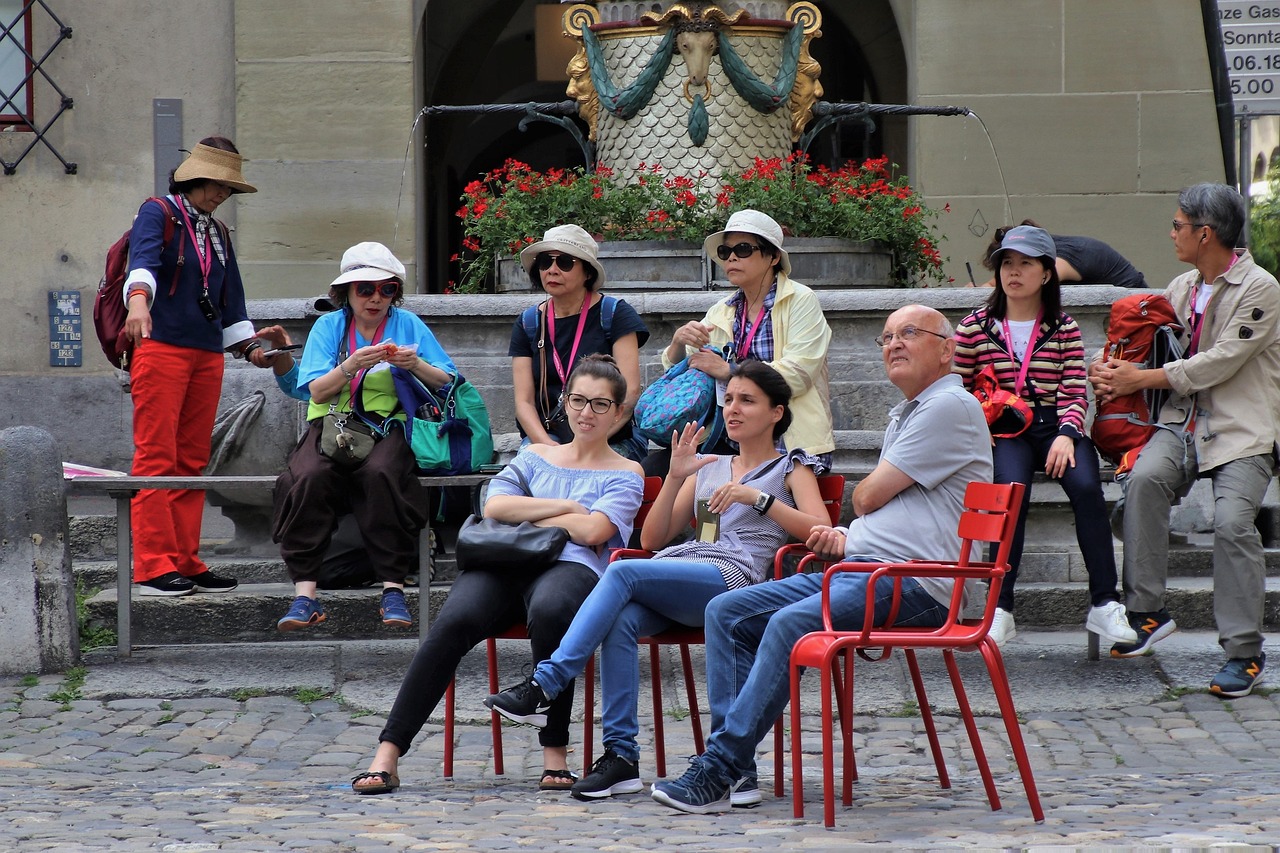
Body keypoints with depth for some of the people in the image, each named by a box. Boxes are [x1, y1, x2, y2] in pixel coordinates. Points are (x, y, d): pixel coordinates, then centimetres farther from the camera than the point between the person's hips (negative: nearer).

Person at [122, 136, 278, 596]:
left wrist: (249, 345, 19)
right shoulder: (158, 214, -2)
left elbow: (231, 296, 28)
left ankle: (185, 561, 9)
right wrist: (138, 299, -41)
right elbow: (143, 259, -22)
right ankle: (152, 566, -12)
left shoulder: (218, 233, 21)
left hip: (207, 355, 7)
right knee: (156, 457, -9)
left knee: (192, 461, 6)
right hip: (162, 347, -7)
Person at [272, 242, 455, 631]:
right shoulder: (329, 326, 10)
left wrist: (416, 366, -16)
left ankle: (394, 589, -33)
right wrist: (351, 366, -19)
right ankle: (304, 592, -34)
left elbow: (446, 383, 4)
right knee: (310, 475, -33)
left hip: (387, 427, -1)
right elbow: (317, 392, -1)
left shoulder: (407, 324, 9)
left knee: (380, 473, -36)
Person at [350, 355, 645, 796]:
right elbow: (495, 507, 10)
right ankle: (387, 755, -35)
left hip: (571, 566, -3)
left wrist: (524, 516, 7)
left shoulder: (625, 473, 19)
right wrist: (567, 507, 6)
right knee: (455, 620, -31)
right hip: (505, 563, 3)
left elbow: (592, 531, 0)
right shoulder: (535, 456, 29)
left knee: (549, 609, -42)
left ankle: (554, 754, -33)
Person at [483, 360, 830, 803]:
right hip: (674, 572, 5)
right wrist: (675, 477, 11)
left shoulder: (791, 471, 18)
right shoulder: (707, 468, 32)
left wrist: (758, 497, -10)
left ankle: (544, 685, -37)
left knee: (622, 572, -31)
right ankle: (621, 755, -33)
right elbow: (652, 539, 24)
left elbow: (820, 529, -2)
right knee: (620, 622, -32)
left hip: (733, 577, -5)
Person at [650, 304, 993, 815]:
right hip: (861, 567, 10)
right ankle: (738, 764, -11)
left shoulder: (950, 407, -7)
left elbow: (869, 497, -9)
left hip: (914, 583, -10)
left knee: (791, 623, -31)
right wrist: (845, 540, 6)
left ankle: (720, 768, -29)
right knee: (726, 612, -2)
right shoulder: (904, 416, 27)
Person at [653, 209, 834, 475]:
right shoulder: (722, 313, 17)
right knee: (655, 467, -16)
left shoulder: (801, 301, -1)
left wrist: (727, 370, -15)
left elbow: (797, 375, -14)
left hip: (792, 441, -6)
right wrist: (679, 341, -8)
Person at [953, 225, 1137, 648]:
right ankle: (1000, 609, -32)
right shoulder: (975, 328, 9)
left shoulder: (1064, 328, 10)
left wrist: (1066, 435, -16)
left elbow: (1075, 391, 2)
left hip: (1057, 427, 1)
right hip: (1004, 431, -1)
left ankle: (1104, 604, -25)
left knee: (1086, 487, -28)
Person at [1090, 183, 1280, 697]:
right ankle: (1147, 612, -21)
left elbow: (1219, 363, -12)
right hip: (1183, 422, 5)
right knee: (1145, 477, -26)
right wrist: (1110, 372, 1)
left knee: (1232, 520, -25)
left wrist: (1140, 379, -9)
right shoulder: (1182, 288, 17)